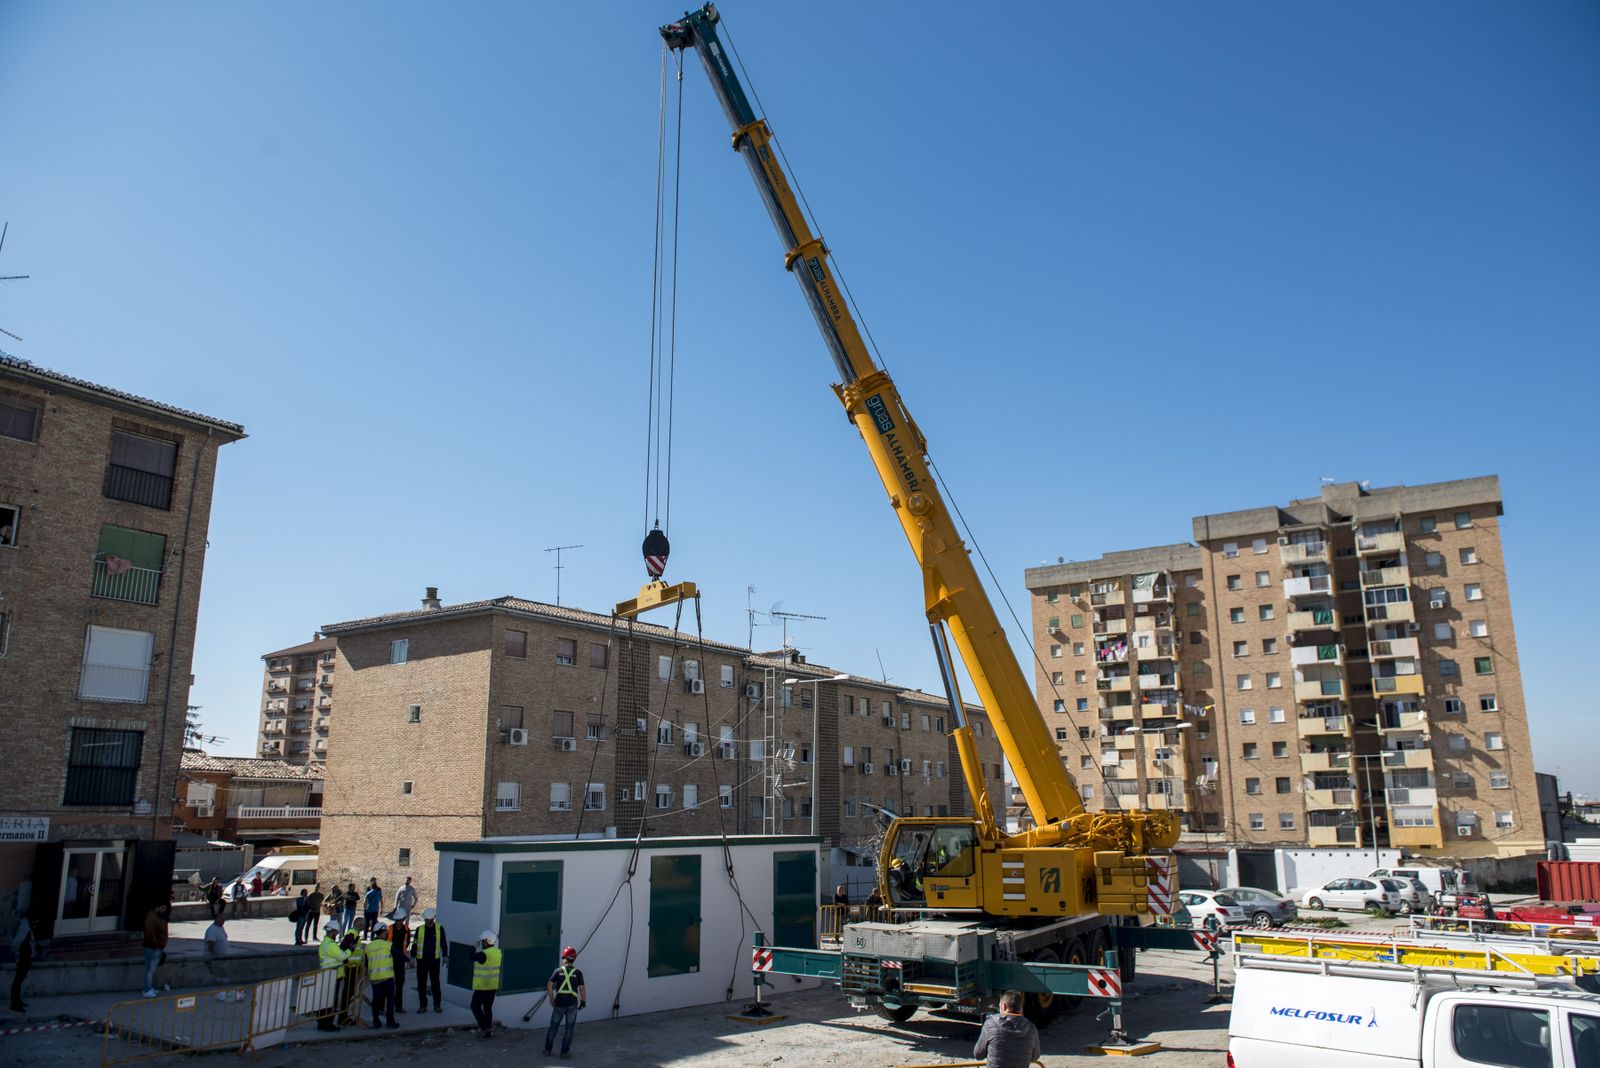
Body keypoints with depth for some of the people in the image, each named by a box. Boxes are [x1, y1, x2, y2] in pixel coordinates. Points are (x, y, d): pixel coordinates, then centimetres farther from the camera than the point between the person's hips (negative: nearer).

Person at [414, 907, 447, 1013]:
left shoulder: (439, 928, 0)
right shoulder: (419, 929, 2)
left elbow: (443, 943, 5)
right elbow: (415, 944, 4)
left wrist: (445, 955, -2)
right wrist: (412, 956, -7)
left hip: (434, 960, -1)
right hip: (421, 960, 1)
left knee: (435, 983, 4)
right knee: (421, 983, 5)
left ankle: (437, 1005, 15)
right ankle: (422, 1005, 16)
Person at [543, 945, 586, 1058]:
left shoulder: (558, 971, -1)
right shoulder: (578, 973, -2)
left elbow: (549, 986, -4)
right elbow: (582, 989, -5)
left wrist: (552, 999, 5)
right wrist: (584, 1001, 9)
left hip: (559, 1003, 1)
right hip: (572, 1004, -1)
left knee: (553, 1026, 15)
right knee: (569, 1028, 9)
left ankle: (547, 1049, 20)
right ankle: (564, 1051, 10)